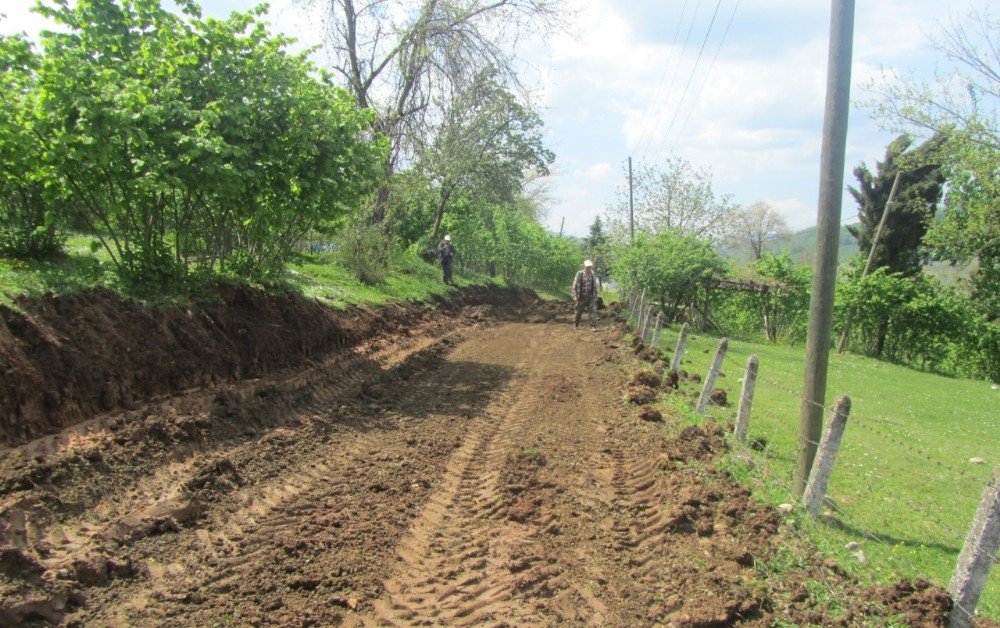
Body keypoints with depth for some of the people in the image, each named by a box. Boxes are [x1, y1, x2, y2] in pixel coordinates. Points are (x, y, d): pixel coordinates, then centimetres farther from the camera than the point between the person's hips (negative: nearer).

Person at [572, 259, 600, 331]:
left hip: (591, 297, 2)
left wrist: (596, 296, 13)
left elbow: (595, 286, 14)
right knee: (579, 312, 9)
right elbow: (574, 286, -6)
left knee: (593, 310, -11)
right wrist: (575, 296, -12)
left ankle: (593, 326, -12)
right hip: (582, 297, -2)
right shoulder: (579, 274, -7)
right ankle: (575, 324, 30)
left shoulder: (593, 275, 4)